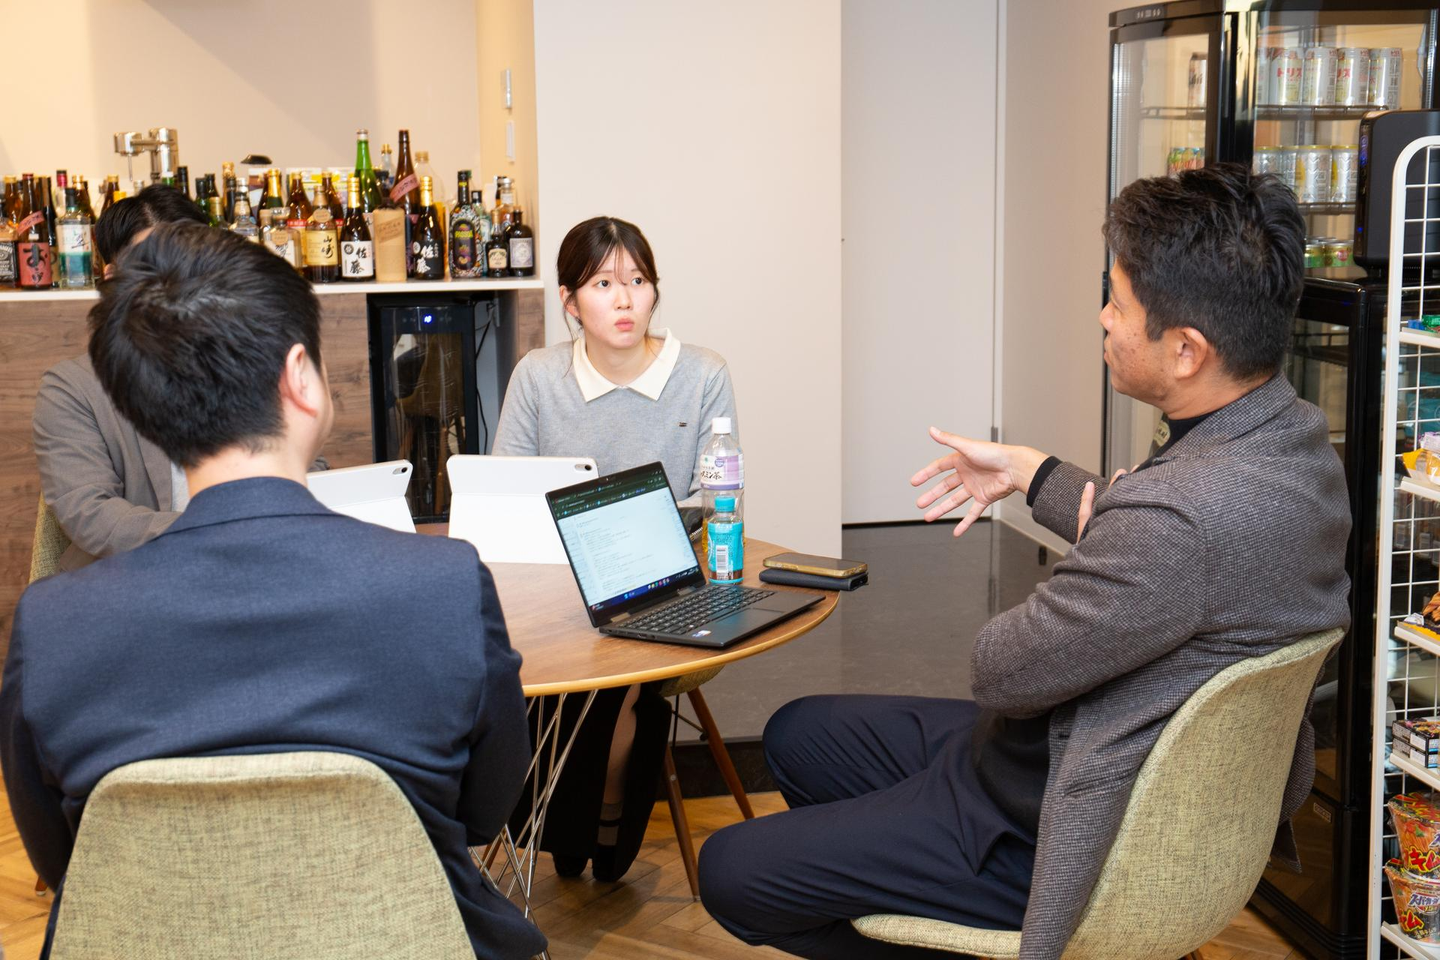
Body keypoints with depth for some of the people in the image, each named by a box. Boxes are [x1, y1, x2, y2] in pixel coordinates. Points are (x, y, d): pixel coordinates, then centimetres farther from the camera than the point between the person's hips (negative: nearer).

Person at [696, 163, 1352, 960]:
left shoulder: (1185, 513, -38)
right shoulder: (1293, 431, -6)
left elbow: (1000, 672, -23)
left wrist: (1077, 563, -5)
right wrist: (1029, 473, 17)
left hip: (1061, 827, -10)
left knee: (729, 872, -1)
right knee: (797, 735, 21)